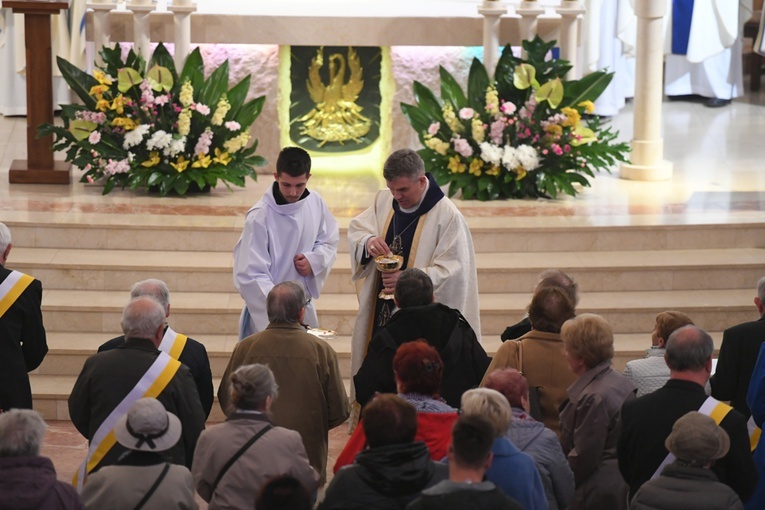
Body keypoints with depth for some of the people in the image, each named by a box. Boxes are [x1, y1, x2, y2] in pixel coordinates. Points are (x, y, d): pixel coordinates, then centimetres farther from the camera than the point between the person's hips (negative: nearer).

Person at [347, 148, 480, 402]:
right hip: (379, 314, 6)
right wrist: (368, 241, -10)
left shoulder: (448, 216, -12)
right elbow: (356, 230, 15)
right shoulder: (383, 201, 8)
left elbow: (453, 271, -15)